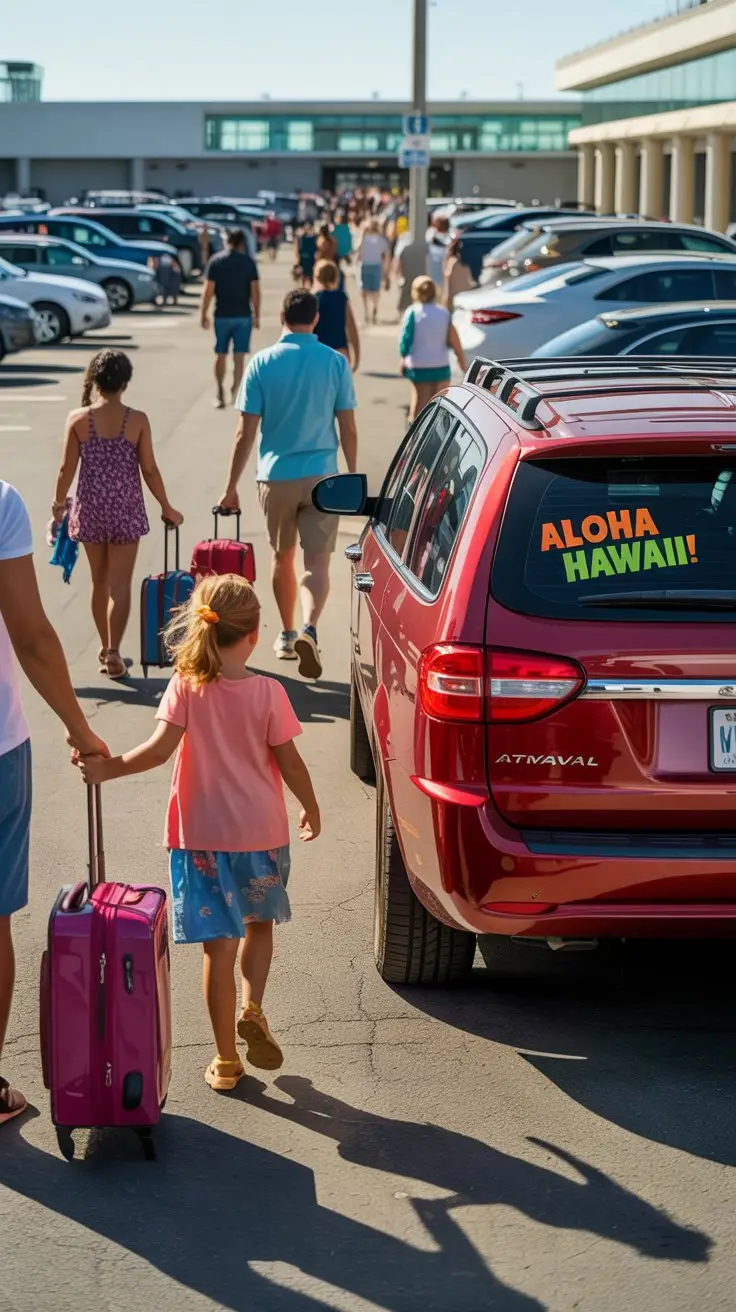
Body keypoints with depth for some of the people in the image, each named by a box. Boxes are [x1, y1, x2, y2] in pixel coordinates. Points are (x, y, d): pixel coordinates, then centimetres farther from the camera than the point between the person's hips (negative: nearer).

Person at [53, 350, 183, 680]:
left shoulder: (78, 419, -7)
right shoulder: (137, 420, -10)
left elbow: (67, 469, -4)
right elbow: (149, 470, -6)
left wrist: (58, 504, 12)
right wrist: (166, 507, 7)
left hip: (90, 509, 2)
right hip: (125, 510, -2)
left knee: (99, 581, 16)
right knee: (120, 583, 3)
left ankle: (105, 648, 27)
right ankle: (113, 652, -7)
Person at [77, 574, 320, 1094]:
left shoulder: (186, 688, -9)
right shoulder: (269, 693, -9)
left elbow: (160, 748, -21)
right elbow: (290, 762, -4)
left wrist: (109, 768, -17)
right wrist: (312, 810, 10)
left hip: (201, 837, 0)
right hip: (262, 835, 0)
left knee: (220, 946, 6)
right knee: (260, 925, 24)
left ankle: (226, 1062, 12)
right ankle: (253, 1009, 1)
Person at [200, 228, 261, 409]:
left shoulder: (215, 261, -2)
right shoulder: (249, 262, -2)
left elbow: (208, 290, -5)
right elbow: (255, 291, -3)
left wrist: (203, 314, 2)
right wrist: (257, 315, 4)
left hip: (222, 315, 0)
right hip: (243, 315, 0)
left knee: (221, 355, 11)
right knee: (239, 356, 5)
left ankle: (220, 393, 5)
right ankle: (236, 393, 1)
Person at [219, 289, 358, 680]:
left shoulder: (262, 363, -4)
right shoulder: (335, 362, -3)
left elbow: (246, 432, -5)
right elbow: (348, 428, 0)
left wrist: (231, 487, 1)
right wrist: (352, 475, 13)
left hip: (276, 476, 1)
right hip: (321, 475, -1)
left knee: (283, 557, 18)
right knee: (317, 561, -4)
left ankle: (287, 636, 30)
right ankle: (309, 630, -28)